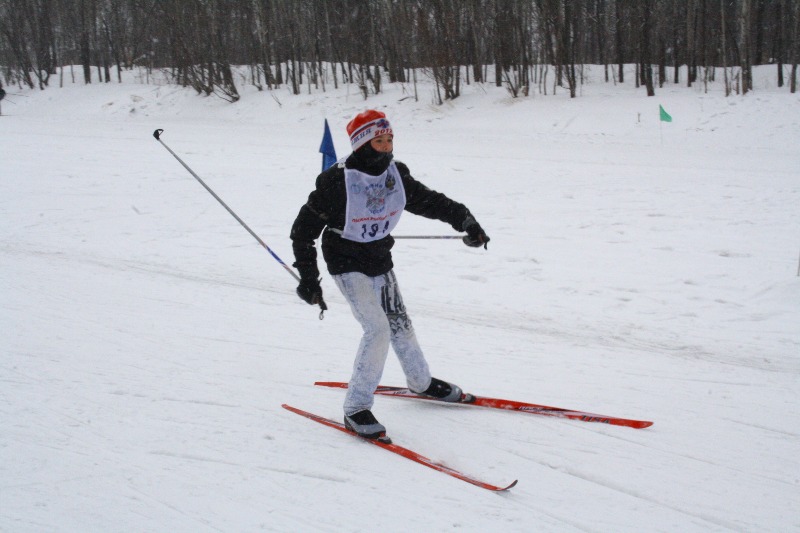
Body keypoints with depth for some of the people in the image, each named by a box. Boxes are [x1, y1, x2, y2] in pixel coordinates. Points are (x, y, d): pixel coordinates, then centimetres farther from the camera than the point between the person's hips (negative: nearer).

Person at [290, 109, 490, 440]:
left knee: (399, 323, 18)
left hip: (380, 260, 6)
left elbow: (428, 201, 8)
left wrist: (465, 220, -5)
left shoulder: (396, 175, -6)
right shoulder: (337, 181, -23)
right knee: (378, 329, -18)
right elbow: (304, 229, -14)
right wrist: (308, 278, -15)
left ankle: (420, 382, 43)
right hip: (347, 264, -6)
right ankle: (355, 409, -7)